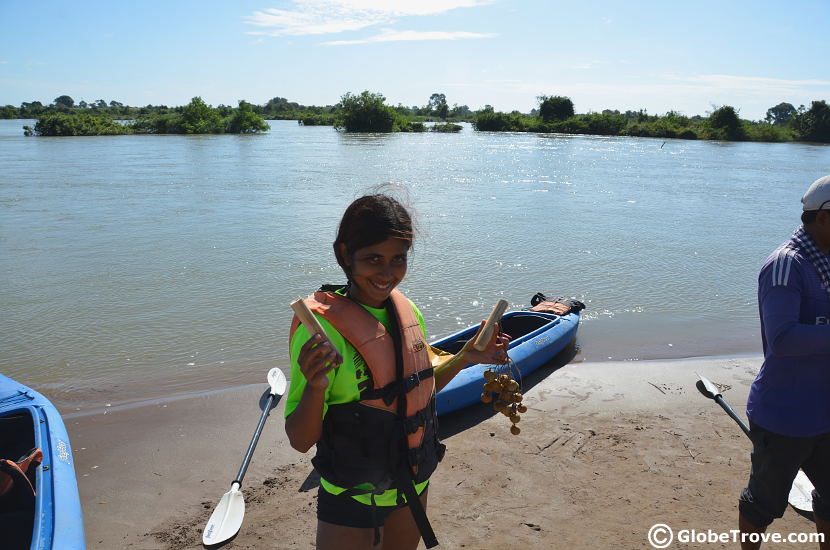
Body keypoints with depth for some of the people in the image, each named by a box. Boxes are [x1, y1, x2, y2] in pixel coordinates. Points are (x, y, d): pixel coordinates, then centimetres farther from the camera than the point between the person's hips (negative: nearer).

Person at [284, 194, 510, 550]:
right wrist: (315, 387, -41)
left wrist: (465, 358, -2)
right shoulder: (323, 325, -24)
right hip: (352, 498, -6)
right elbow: (300, 440, -22)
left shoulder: (408, 312, -4)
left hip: (414, 484, 7)